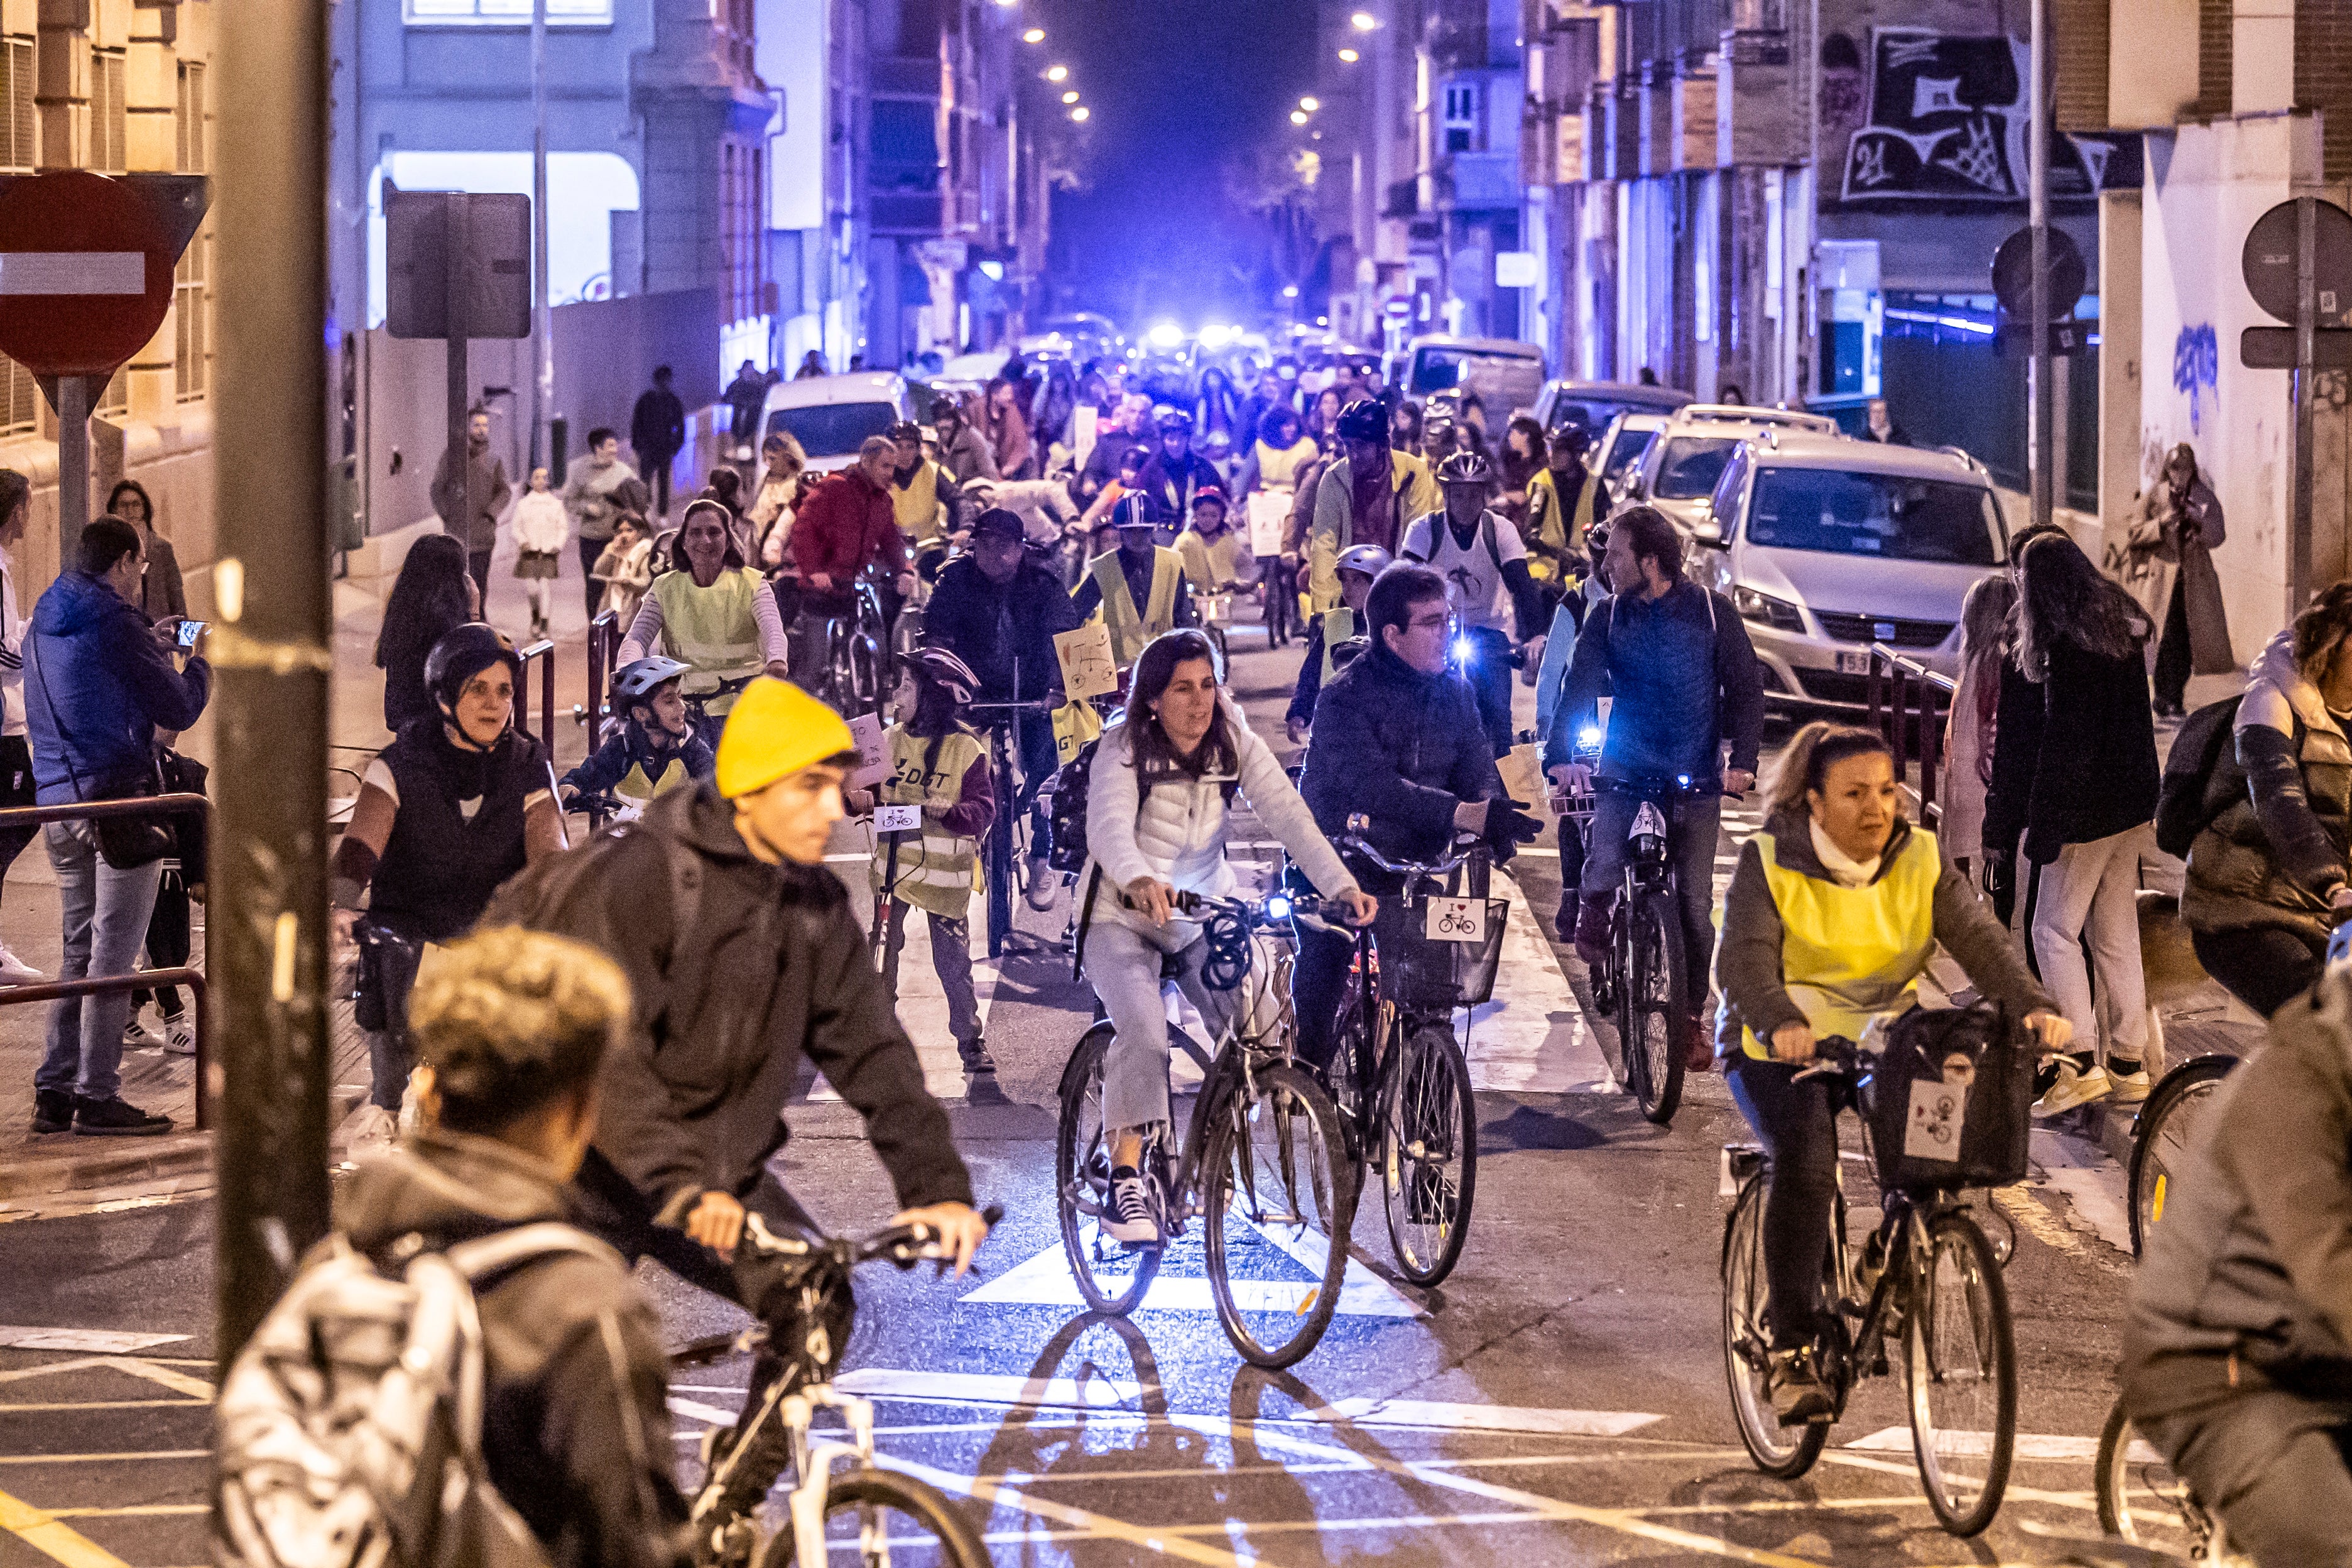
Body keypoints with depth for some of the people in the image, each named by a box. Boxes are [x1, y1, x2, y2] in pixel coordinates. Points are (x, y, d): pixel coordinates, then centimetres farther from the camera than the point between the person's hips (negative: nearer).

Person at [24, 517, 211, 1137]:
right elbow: (179, 710, -9)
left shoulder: (43, 626, 15)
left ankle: (54, 1092, 12)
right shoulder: (115, 623, -11)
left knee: (79, 951, 15)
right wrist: (201, 662, 10)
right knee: (113, 954, -4)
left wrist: (151, 645, 29)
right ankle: (97, 1096, -5)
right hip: (119, 796, -8)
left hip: (57, 803, 8)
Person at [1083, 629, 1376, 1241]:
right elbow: (1108, 827, -32)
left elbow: (1289, 815, -18)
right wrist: (1140, 882, -55)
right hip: (1123, 919, -3)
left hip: (1205, 919, 3)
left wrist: (1342, 885, -35)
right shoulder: (1125, 748, -15)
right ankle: (1125, 1181, -22)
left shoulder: (1235, 744, -6)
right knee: (1143, 1026, -30)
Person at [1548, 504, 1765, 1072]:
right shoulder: (1607, 617, 1)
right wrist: (1561, 757, -23)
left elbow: (1746, 688, -2)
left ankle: (1692, 1019, 14)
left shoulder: (1712, 612, -3)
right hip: (1625, 771, 1)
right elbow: (1579, 686, -7)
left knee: (1696, 903, 0)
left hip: (1695, 779, 0)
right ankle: (1592, 918, 13)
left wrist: (1742, 760, -15)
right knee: (1601, 871, -22)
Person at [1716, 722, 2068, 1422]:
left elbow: (1979, 938, -13)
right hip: (1778, 1049, -3)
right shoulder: (1770, 863, -9)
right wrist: (1783, 1023, -46)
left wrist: (2033, 1006, -33)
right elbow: (1744, 961, -24)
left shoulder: (1920, 861, 0)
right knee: (1804, 1160, -30)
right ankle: (1792, 1351, -22)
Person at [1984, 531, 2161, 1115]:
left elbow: (2062, 744, -19)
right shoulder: (2122, 630, 10)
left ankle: (2081, 1062, -12)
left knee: (2055, 930, -4)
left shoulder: (2068, 649, -17)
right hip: (2132, 803, 9)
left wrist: (2042, 825, -17)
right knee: (2117, 935, 13)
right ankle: (2128, 1064, 15)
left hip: (2088, 809, -9)